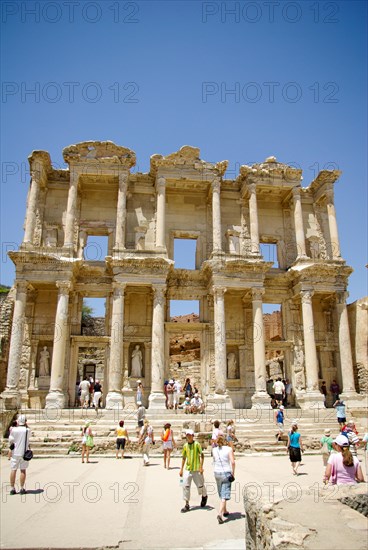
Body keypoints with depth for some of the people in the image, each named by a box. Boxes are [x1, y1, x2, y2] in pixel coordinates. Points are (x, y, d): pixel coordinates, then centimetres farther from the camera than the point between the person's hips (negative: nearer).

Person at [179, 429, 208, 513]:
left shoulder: (197, 444, -8)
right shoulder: (185, 446, 4)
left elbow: (202, 455, -7)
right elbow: (184, 458, 13)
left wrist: (201, 467, -13)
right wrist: (181, 469, 13)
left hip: (197, 469, -3)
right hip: (187, 469, 3)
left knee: (200, 485, 8)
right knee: (185, 486, -4)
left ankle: (204, 496, 40)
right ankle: (187, 504, 8)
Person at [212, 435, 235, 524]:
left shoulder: (214, 450, 2)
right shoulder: (229, 449, -7)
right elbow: (232, 462, -15)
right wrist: (233, 472, -4)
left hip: (217, 473, 4)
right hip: (226, 473, -4)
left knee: (221, 494, 22)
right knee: (224, 495, -3)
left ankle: (224, 511, 35)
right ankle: (220, 514, -17)